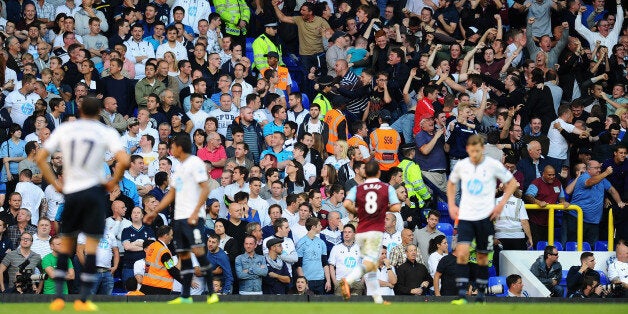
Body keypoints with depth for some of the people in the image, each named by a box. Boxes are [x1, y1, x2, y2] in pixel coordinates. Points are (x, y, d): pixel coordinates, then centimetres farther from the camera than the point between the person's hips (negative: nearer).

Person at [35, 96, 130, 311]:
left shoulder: (64, 130, 6)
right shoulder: (106, 133, -2)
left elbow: (40, 158, 4)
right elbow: (124, 160, -15)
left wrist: (56, 184, 9)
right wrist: (113, 182, 0)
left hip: (70, 191, 2)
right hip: (94, 191, -2)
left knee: (66, 243, 14)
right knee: (91, 244, 1)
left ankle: (58, 297, 6)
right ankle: (83, 299, -3)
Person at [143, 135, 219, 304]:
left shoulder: (195, 163, -5)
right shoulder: (179, 168, 21)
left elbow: (205, 189, -13)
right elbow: (171, 195, 28)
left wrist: (195, 213, -20)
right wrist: (154, 212, 26)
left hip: (193, 217, -9)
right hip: (179, 218, 9)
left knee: (198, 251, -16)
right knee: (183, 255, 5)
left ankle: (212, 293, -12)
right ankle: (185, 296, 7)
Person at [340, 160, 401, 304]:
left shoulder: (357, 189, 5)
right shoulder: (387, 188, 3)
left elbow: (347, 204, -11)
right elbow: (396, 207, -6)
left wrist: (357, 212, 8)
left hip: (360, 232, 3)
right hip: (376, 231, -3)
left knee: (371, 266, 13)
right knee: (370, 263, -12)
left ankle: (378, 300, 13)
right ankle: (348, 280, -39)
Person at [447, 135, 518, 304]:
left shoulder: (493, 165, -5)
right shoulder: (461, 166, 3)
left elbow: (512, 182, 6)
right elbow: (451, 183, 23)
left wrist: (501, 204, -3)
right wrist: (451, 205, 12)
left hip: (485, 216, -1)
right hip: (465, 217, 1)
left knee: (482, 257, 7)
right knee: (462, 253, -15)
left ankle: (480, 295, 20)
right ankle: (462, 295, -16)